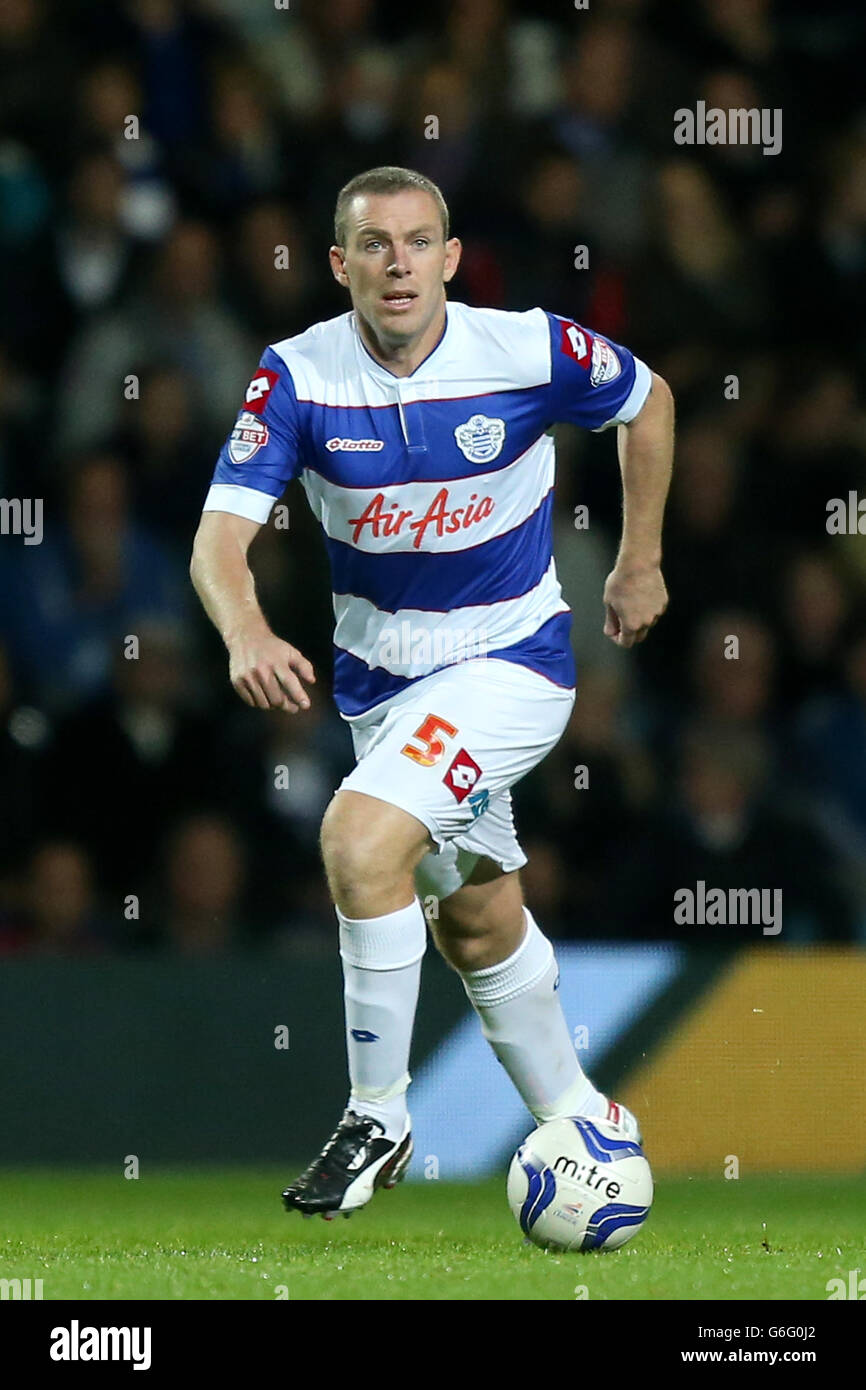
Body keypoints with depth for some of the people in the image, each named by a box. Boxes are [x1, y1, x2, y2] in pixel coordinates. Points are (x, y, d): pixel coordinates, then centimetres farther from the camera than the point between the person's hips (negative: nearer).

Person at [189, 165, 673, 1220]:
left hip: (511, 659, -4)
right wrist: (246, 634, -44)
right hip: (378, 676, 4)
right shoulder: (300, 376, -15)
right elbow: (220, 534, -23)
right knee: (475, 922, 18)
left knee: (360, 835, -26)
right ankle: (576, 1117, 41)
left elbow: (648, 401, 3)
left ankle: (378, 1120, -12)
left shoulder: (530, 352, -18)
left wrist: (639, 566, 8)